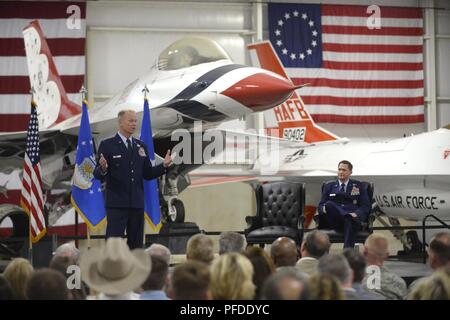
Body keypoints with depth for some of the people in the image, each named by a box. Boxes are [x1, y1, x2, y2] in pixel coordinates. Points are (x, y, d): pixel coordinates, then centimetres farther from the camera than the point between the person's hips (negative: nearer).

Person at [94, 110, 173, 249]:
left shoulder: (141, 146, 12)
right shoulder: (107, 145, -2)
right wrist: (103, 169, -28)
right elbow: (98, 175, -6)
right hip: (116, 204, -5)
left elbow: (148, 174, 14)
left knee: (136, 245, 10)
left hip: (137, 203, 5)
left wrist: (164, 165, -1)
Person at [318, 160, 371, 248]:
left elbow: (366, 206, 12)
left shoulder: (358, 186, 20)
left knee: (350, 221, -41)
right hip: (334, 220, 1)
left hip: (353, 218, -1)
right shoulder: (329, 186, 24)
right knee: (329, 204, -32)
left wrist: (356, 214, -10)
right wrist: (324, 209, -8)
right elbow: (321, 205, 18)